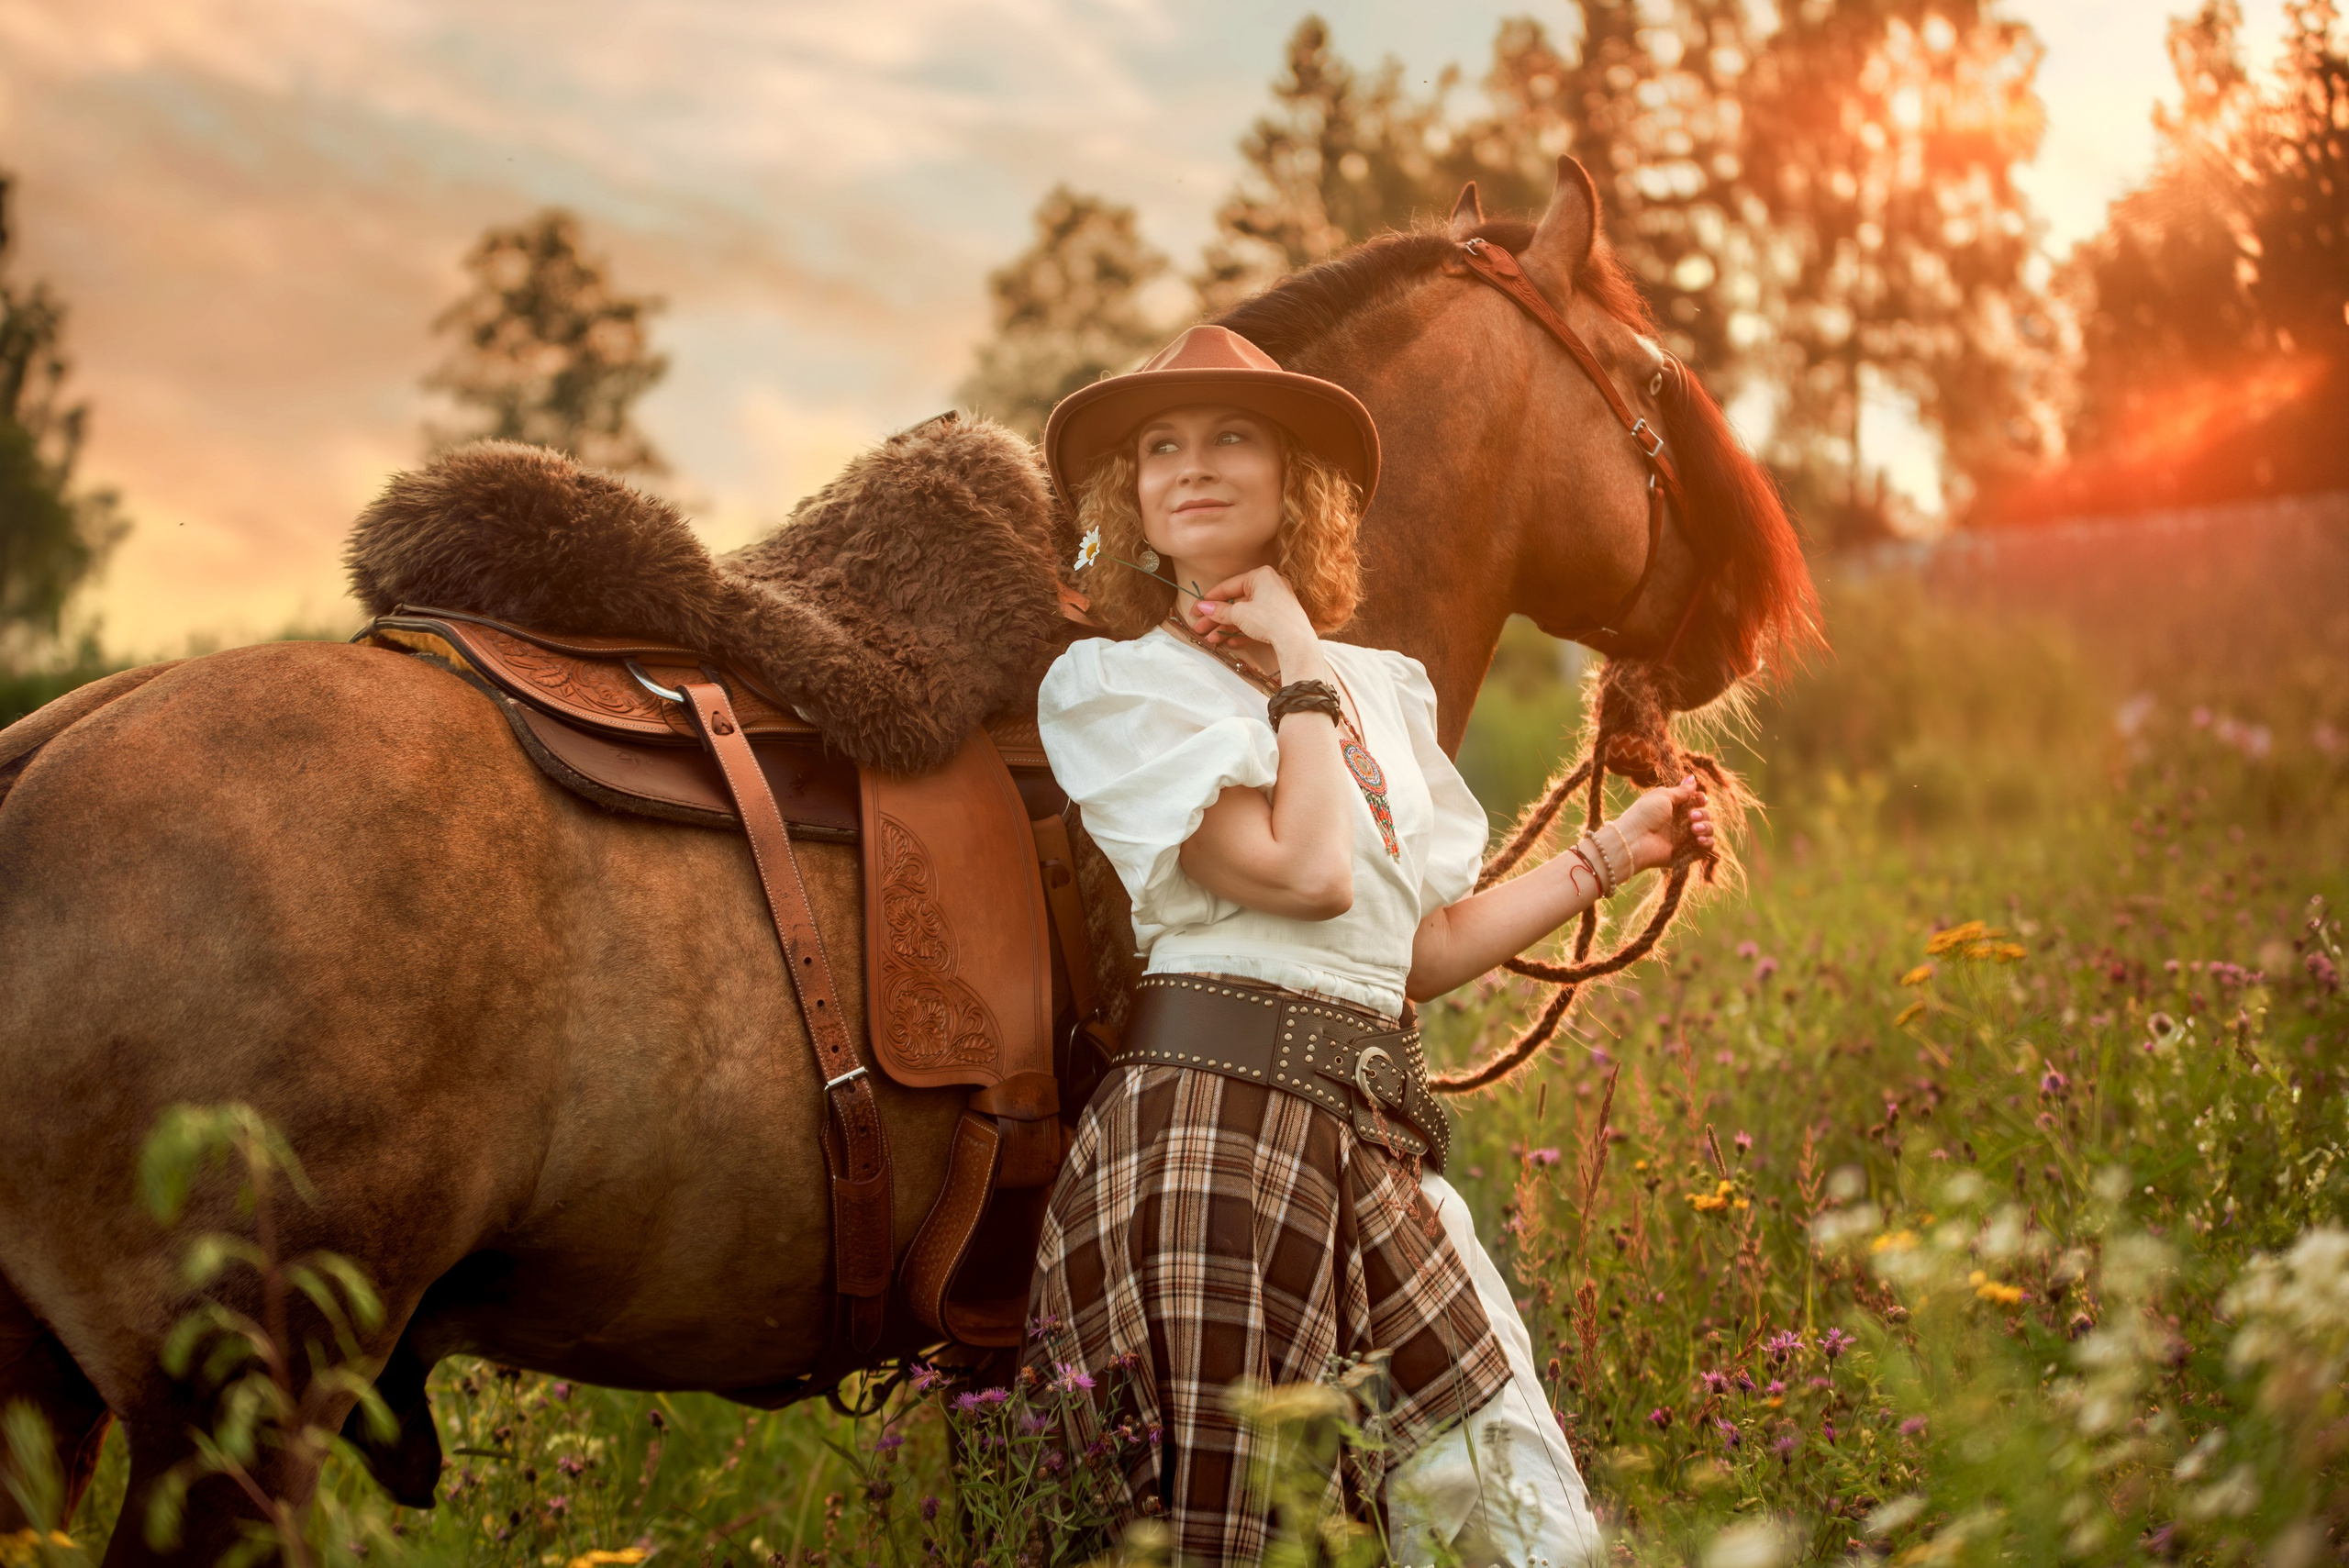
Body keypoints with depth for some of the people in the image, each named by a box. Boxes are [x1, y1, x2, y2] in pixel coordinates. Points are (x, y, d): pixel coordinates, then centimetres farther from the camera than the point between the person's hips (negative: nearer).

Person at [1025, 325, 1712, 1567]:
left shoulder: (1383, 690, 20)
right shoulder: (1115, 683, 0)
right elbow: (1304, 871, -14)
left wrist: (1615, 852, 26)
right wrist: (1300, 673, -1)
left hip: (1374, 1141, 6)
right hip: (1216, 1126, -6)